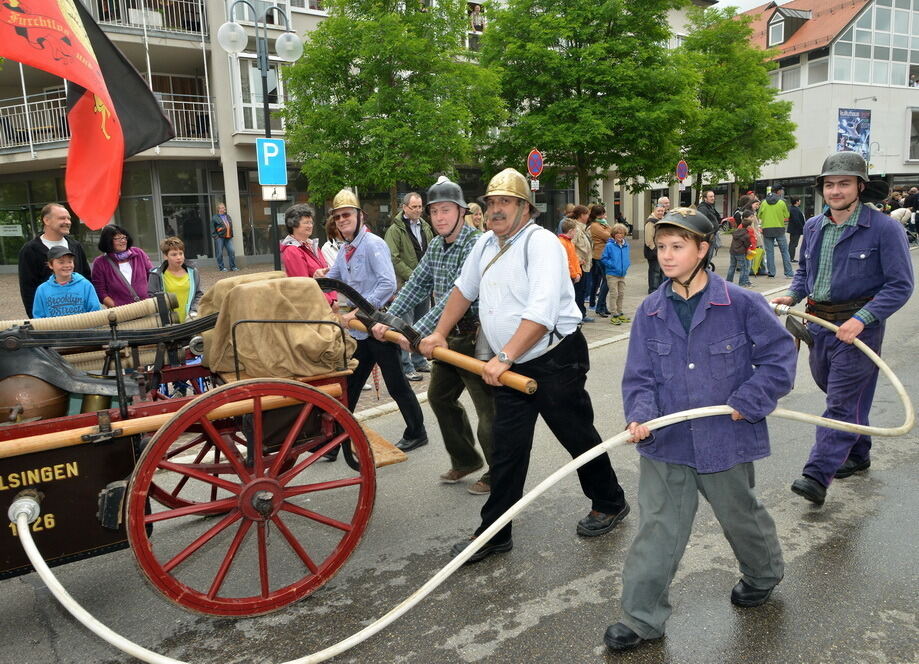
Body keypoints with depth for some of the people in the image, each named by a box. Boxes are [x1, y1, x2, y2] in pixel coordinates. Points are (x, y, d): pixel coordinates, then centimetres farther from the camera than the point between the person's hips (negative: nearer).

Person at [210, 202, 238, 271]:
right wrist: (216, 236, -8)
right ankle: (221, 267, 9)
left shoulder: (228, 216, 17)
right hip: (219, 238, -5)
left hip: (228, 237, 5)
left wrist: (231, 234, 16)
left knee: (232, 251, -3)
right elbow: (212, 229, -1)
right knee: (220, 253, -1)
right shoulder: (215, 218, -1)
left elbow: (231, 226, 24)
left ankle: (233, 267, 5)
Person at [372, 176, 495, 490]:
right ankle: (465, 459, 35)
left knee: (488, 407, 0)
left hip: (475, 337, -9)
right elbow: (417, 284, 10)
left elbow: (457, 294, -28)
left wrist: (419, 330, -31)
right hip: (448, 335, 9)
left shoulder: (476, 244, -20)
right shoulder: (436, 246, 7)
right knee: (440, 396, 18)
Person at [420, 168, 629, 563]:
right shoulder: (487, 244, 10)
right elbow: (464, 290, 24)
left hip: (555, 360, -7)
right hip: (510, 366, 7)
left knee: (578, 437, 9)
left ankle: (610, 504, 34)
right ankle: (494, 532, 17)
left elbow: (541, 312, -28)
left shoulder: (541, 243, -16)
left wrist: (504, 357, -31)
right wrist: (440, 333, 21)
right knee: (506, 449, 8)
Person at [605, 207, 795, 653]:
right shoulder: (650, 311, -2)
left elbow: (780, 355, -4)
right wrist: (641, 415, -17)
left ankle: (763, 574, 53)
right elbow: (639, 376, -1)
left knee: (741, 516, 22)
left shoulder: (740, 304, -11)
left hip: (726, 441, -2)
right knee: (656, 531, 6)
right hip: (665, 446, 2)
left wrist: (747, 402, -12)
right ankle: (642, 617, 20)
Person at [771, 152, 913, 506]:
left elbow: (900, 285, -13)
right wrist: (792, 296, 0)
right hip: (819, 323, 7)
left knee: (843, 402, -7)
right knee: (837, 392, 19)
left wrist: (861, 319, -23)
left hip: (859, 326, -7)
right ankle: (858, 454, 39)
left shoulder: (884, 228, -11)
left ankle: (817, 476, -7)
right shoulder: (813, 227, 7)